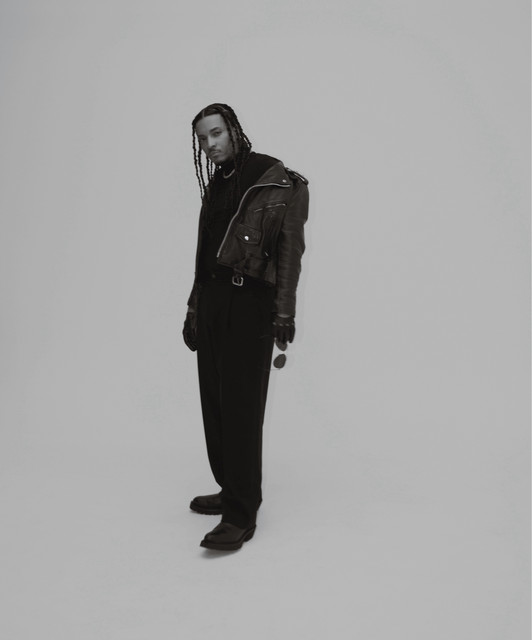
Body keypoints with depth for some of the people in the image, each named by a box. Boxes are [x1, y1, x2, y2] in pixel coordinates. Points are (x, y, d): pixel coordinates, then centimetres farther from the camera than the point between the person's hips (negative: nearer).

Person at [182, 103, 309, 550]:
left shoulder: (277, 182, -4)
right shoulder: (216, 186, 18)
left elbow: (290, 249, -11)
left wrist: (285, 313, -18)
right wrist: (194, 311, 20)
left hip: (249, 304, -7)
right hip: (211, 301, 7)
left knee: (241, 407, -8)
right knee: (214, 402, 9)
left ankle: (243, 513, 0)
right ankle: (231, 490, 23)